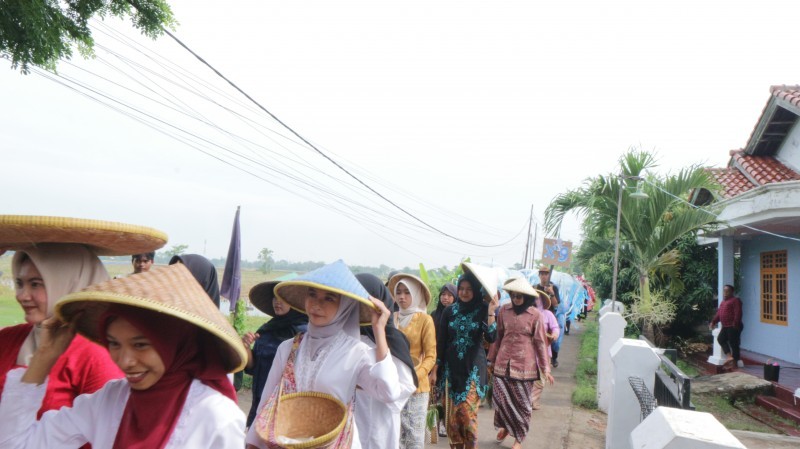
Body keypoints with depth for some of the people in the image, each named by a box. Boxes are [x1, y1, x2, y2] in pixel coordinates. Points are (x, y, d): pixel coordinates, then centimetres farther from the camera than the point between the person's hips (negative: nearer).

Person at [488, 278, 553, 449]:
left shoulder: (535, 315, -8)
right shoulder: (503, 310, -1)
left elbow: (540, 342, -4)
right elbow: (497, 336, 7)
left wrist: (545, 369, -3)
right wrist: (492, 358, 11)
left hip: (524, 364, -2)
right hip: (503, 362, 2)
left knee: (521, 402, 8)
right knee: (500, 398, 3)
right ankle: (505, 426, 32)